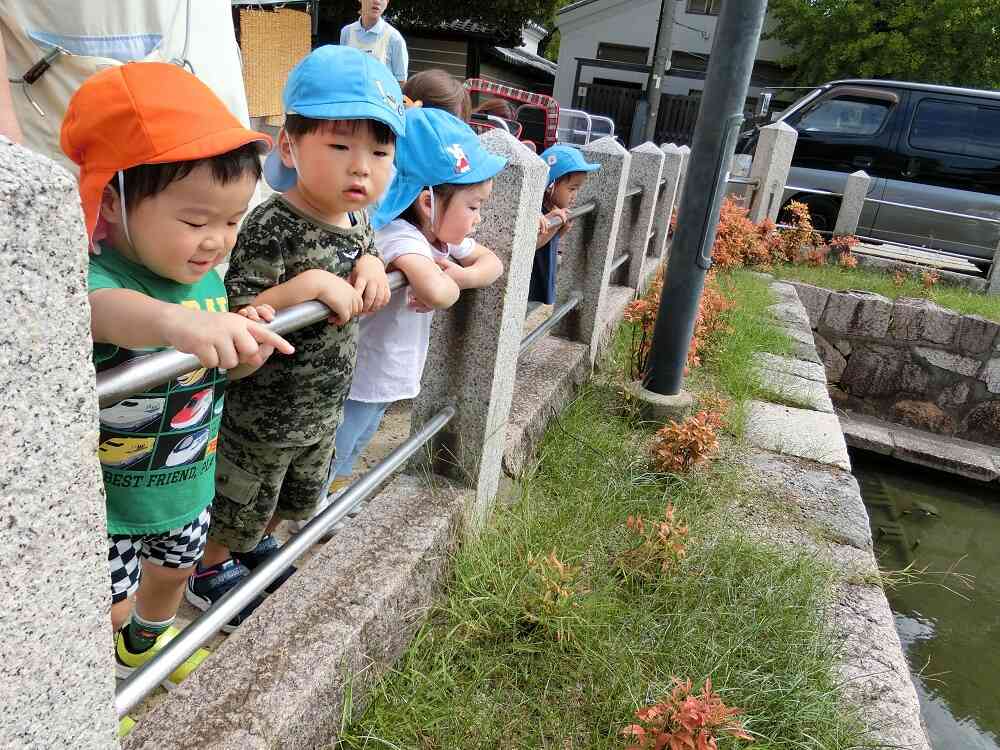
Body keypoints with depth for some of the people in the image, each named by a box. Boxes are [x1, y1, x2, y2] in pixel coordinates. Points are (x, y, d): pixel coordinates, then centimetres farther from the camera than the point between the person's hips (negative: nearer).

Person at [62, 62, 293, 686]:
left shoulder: (206, 278, -8)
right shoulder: (95, 277, -28)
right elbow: (101, 310, -54)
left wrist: (244, 348, -14)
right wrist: (173, 321, -74)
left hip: (187, 484, 7)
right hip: (105, 499, -6)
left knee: (174, 571, 28)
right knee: (109, 607, 9)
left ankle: (146, 644, 60)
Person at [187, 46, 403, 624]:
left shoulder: (358, 217, -5)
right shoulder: (272, 228, -29)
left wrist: (371, 264, -8)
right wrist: (309, 284, -40)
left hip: (325, 408, 7)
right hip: (263, 417, -7)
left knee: (298, 498, 30)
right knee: (238, 505, 19)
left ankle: (259, 542, 59)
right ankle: (209, 571, 48)